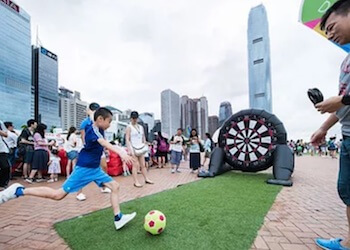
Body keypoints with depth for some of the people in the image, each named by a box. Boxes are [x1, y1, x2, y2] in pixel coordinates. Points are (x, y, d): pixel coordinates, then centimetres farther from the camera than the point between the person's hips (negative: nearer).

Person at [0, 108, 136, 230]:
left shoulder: (98, 129, 5)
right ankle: (19, 191, 11)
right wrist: (121, 153, -56)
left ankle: (118, 218, 8)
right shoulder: (93, 130, -23)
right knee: (58, 195, -3)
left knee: (115, 186, 3)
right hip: (84, 168, -9)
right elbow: (106, 144, -43)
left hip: (95, 168, 9)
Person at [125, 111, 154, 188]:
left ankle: (146, 179, 18)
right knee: (136, 165, -7)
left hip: (141, 148, 6)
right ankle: (136, 182, -2)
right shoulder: (129, 127, -4)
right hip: (133, 148, -6)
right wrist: (129, 150, -20)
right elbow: (127, 139, -12)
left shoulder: (141, 127, 14)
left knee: (143, 165, 10)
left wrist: (145, 146, 13)